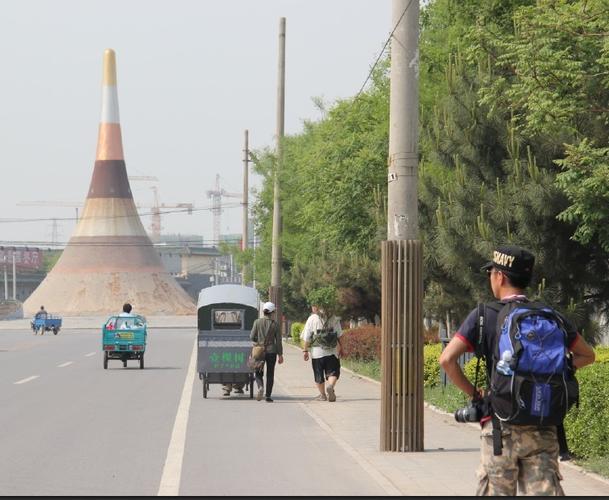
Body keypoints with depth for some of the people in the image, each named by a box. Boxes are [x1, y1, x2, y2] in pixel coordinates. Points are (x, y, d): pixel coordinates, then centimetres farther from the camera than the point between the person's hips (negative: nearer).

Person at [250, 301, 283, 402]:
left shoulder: (257, 322, -5)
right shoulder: (275, 324, -4)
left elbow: (252, 337, -3)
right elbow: (278, 340, -3)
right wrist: (280, 354, 3)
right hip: (271, 351, 0)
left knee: (258, 372, 11)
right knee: (270, 374, 10)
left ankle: (260, 386, -19)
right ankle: (268, 396, 8)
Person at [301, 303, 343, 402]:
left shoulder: (312, 319, -5)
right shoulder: (334, 319, 3)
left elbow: (307, 338, -5)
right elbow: (339, 335, 9)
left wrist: (305, 350, 1)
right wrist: (340, 347, 20)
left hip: (317, 351, -1)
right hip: (332, 351, 1)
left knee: (319, 375, 11)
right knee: (333, 372, 4)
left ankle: (322, 395, 18)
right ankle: (330, 386, -23)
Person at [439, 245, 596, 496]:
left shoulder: (484, 316, -4)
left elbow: (447, 359, -13)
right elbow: (587, 355, 17)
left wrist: (473, 393, -1)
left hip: (501, 426, -3)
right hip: (543, 428, 3)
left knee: (495, 492, 8)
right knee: (545, 492, -2)